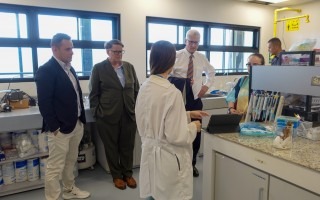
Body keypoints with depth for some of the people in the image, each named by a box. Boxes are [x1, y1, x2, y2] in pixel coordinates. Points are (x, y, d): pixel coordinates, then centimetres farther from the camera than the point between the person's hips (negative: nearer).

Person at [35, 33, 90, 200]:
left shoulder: (70, 68, 12)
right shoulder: (46, 70, -14)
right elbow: (44, 103, -17)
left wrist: (81, 119, 13)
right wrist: (54, 128, -18)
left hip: (77, 124, 9)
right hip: (60, 128, -8)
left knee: (70, 162, 21)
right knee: (55, 167, 2)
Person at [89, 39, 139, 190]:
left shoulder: (129, 67, 9)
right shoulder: (99, 68, -2)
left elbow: (136, 89, 12)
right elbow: (93, 93, -1)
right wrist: (97, 113, -6)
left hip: (129, 114, 3)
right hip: (108, 115, -2)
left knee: (128, 146, 10)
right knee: (111, 147, 10)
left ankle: (128, 173, 28)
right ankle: (116, 175, 27)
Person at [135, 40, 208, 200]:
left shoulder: (145, 87, -1)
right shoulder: (172, 92, -24)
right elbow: (176, 136, -22)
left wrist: (187, 115, 11)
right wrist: (193, 127, -4)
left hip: (150, 153, 7)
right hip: (168, 158, -7)